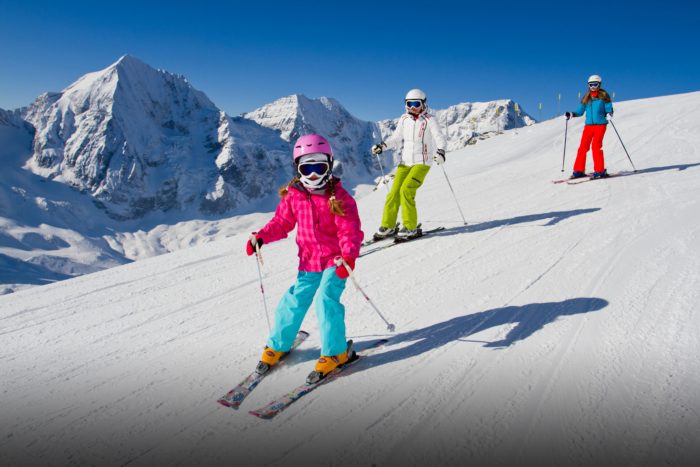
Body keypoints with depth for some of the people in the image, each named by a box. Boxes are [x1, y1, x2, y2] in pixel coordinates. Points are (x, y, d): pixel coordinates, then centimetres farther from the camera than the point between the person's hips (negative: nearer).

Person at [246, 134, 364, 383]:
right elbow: (282, 223, 9)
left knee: (326, 299, -18)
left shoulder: (339, 197, -13)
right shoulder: (293, 196, -1)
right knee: (294, 301, 5)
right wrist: (261, 236, -7)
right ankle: (278, 345, 26)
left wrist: (349, 255, -34)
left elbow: (351, 232, -18)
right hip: (308, 262, 4)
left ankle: (335, 352, -1)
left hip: (335, 261, -4)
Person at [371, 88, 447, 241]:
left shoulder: (429, 120, -5)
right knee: (394, 192, -2)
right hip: (405, 162, 5)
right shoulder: (404, 119, 9)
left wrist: (440, 151, -33)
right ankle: (388, 226, 10)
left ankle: (411, 228, -10)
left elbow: (440, 138, -13)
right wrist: (382, 146, -1)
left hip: (422, 162, -5)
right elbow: (396, 138, 15)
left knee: (406, 190, -20)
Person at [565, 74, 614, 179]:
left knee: (596, 146, -14)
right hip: (589, 125, 4)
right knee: (583, 147, -3)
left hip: (600, 124, -4)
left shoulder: (604, 96, 4)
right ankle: (579, 170, 4)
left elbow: (609, 109, -1)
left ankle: (600, 170, -9)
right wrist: (571, 114, -1)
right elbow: (580, 111, 16)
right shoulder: (586, 98, 14)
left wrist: (609, 113, -23)